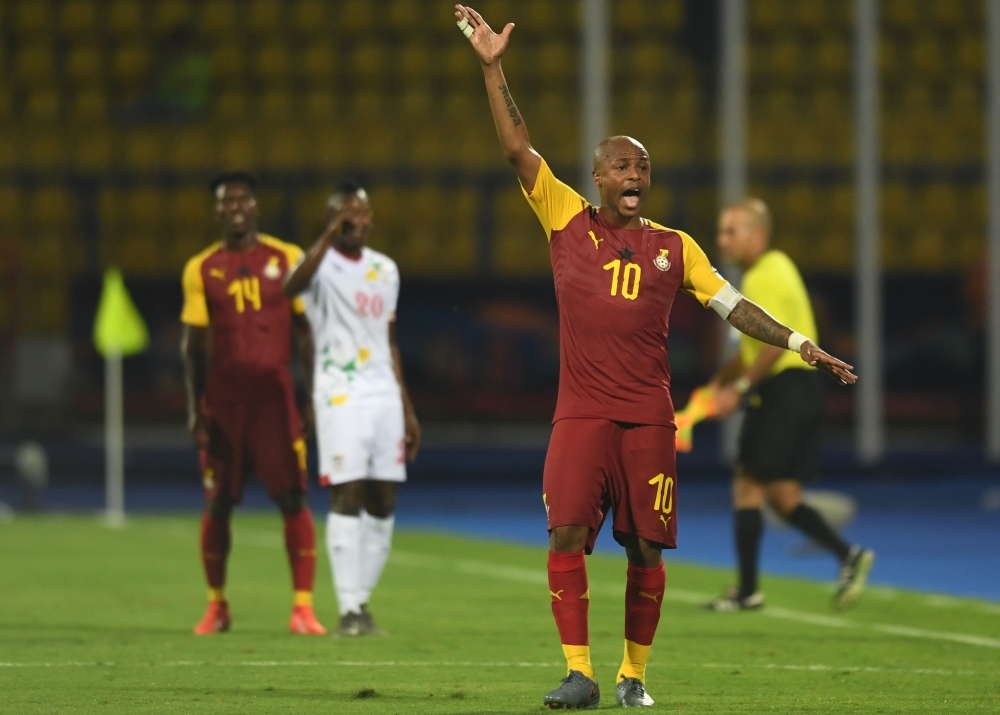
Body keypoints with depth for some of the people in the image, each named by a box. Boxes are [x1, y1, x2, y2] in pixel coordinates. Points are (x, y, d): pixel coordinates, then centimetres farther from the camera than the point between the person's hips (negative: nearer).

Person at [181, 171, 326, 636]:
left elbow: (304, 332, 7)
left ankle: (303, 607, -7)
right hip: (222, 397, 1)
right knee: (217, 504, 4)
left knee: (293, 499, -8)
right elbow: (193, 345, 8)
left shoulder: (287, 259, 5)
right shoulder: (201, 270, 6)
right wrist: (194, 410, 1)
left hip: (274, 394, -1)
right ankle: (216, 605, 17)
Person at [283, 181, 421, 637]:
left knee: (384, 501, 5)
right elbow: (291, 286, -30)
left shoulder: (385, 270, 16)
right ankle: (349, 610, -10)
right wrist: (331, 236, -38)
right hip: (341, 395, -6)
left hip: (385, 394, 6)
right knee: (347, 497, -11)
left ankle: (362, 600, 14)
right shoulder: (322, 264, -4)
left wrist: (407, 410, 19)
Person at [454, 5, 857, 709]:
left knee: (646, 549, 1)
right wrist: (493, 68, -4)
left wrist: (803, 346, 4)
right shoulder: (568, 221, 7)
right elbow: (519, 148, 3)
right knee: (567, 534, -13)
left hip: (648, 416, 1)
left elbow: (733, 305, 13)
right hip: (581, 409, -1)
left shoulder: (673, 246, 11)